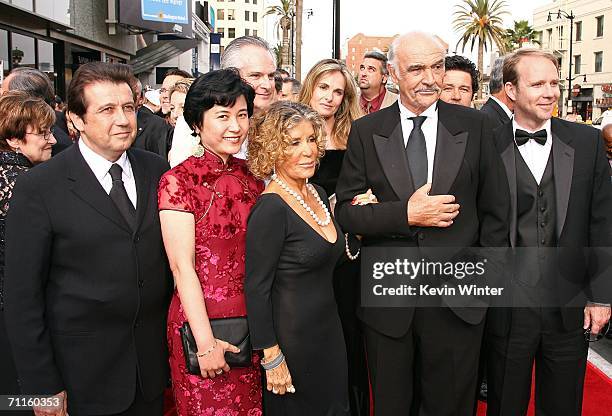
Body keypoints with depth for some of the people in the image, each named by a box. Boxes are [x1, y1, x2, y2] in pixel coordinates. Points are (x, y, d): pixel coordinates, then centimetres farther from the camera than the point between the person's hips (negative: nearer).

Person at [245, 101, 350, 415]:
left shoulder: (318, 194, 3)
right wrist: (272, 358, -17)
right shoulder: (271, 208, -22)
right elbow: (256, 288, -20)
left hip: (328, 328, 8)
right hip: (291, 338, -8)